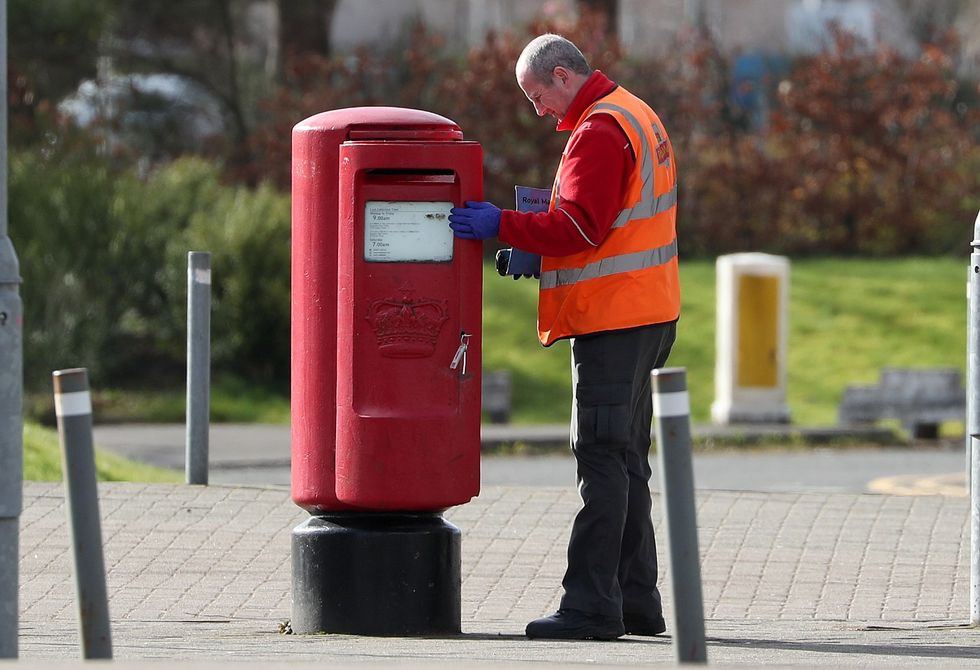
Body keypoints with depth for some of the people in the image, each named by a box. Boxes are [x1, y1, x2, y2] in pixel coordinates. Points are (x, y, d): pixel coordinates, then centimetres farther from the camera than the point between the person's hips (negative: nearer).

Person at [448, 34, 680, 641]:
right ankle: (636, 600, 15)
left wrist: (502, 225, -18)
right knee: (626, 460, 13)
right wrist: (534, 242, 12)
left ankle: (593, 604, -13)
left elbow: (579, 226, -22)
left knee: (602, 459, -11)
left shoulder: (600, 131, -14)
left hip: (612, 318, -10)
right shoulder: (635, 115, 19)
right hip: (646, 314, 10)